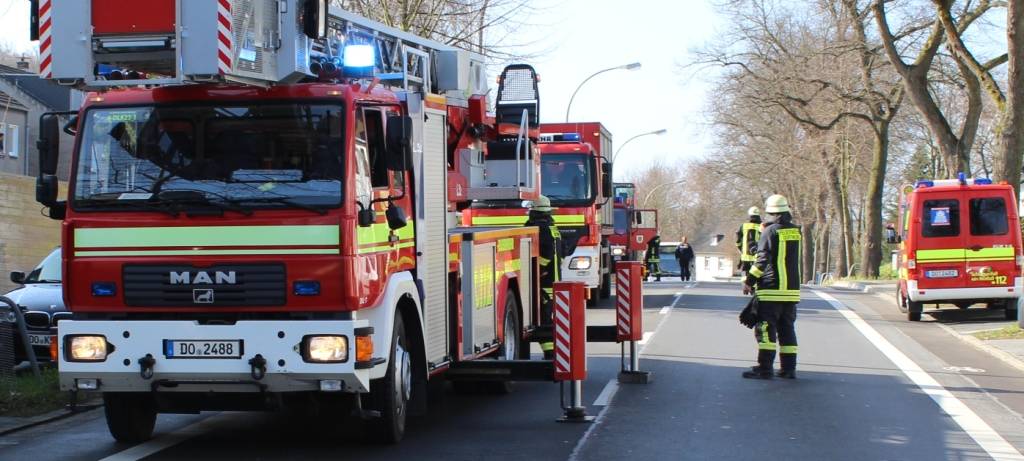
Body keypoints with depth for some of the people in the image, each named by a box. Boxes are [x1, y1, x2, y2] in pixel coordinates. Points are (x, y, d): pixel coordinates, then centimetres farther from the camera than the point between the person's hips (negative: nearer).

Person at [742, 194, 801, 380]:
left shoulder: (771, 231, -9)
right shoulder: (795, 231, 9)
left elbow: (762, 259, -15)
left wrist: (749, 280, -9)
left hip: (771, 289, -6)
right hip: (792, 289, 6)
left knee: (766, 329, -4)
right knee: (787, 329, 12)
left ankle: (764, 368, -9)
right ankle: (789, 368, 11)